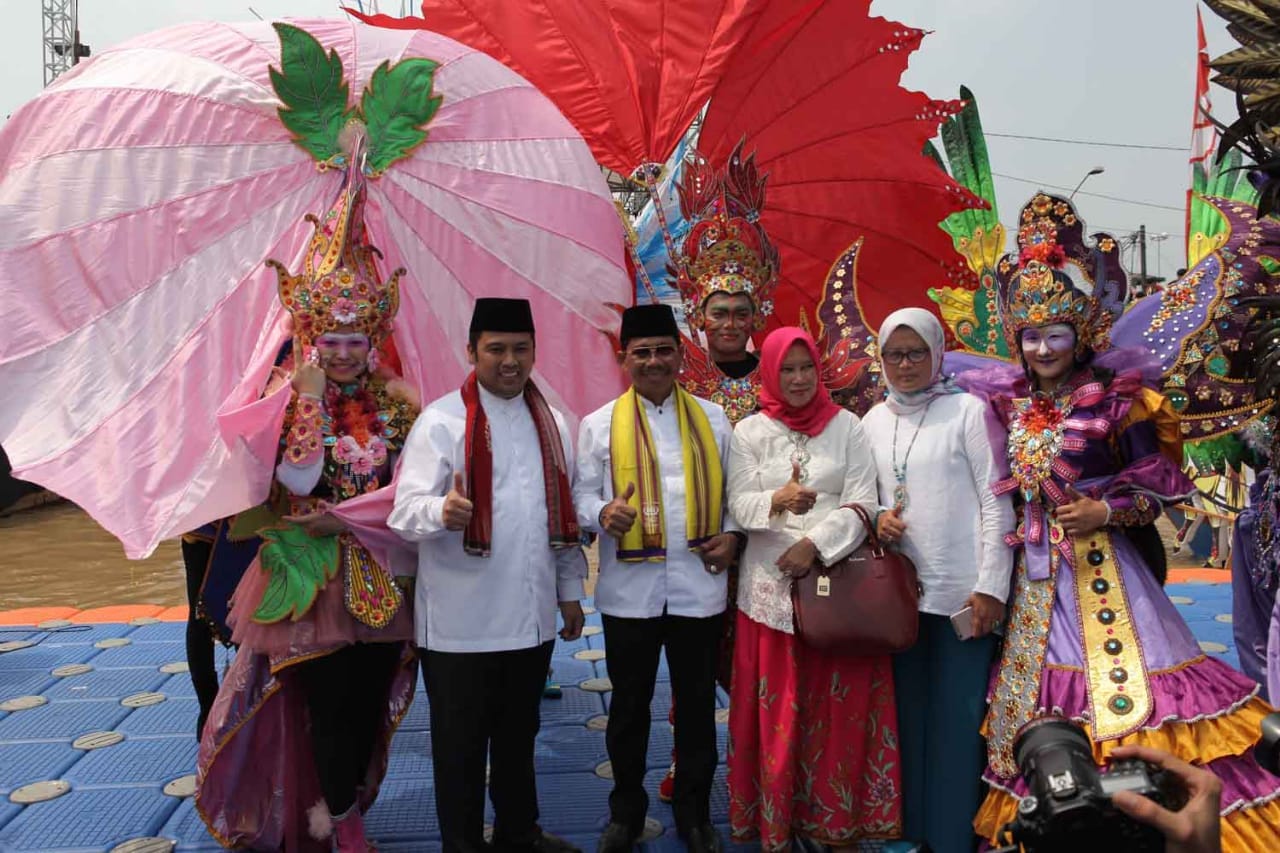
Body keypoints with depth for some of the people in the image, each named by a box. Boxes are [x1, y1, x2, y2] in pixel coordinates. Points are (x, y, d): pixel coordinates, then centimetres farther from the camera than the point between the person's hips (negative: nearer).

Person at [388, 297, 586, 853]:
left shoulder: (551, 423, 9)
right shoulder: (441, 421, -8)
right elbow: (406, 512, -16)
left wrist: (570, 590, 14)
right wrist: (443, 510, -38)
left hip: (532, 616, 5)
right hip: (461, 623, -5)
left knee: (519, 734, 21)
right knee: (461, 744, 8)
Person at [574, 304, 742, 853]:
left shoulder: (713, 419, 8)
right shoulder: (599, 425, 2)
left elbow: (735, 490, 13)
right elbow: (581, 494, 0)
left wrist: (734, 537, -3)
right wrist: (603, 514, -21)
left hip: (699, 586, 1)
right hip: (630, 589, -1)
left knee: (697, 703, 11)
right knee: (629, 703, 12)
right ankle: (626, 809, 30)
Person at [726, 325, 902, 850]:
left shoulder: (847, 426, 5)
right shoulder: (749, 432, 5)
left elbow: (863, 502, -2)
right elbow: (739, 505, -3)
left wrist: (815, 542, -15)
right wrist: (777, 502, -23)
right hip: (771, 584, 0)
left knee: (840, 706, 5)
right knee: (776, 709, 4)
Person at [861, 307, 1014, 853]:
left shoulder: (967, 410, -3)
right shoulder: (874, 421, 11)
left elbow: (996, 502, -6)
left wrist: (991, 586, -12)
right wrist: (877, 517, -3)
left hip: (961, 590, -4)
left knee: (960, 719, 0)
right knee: (908, 714, 12)